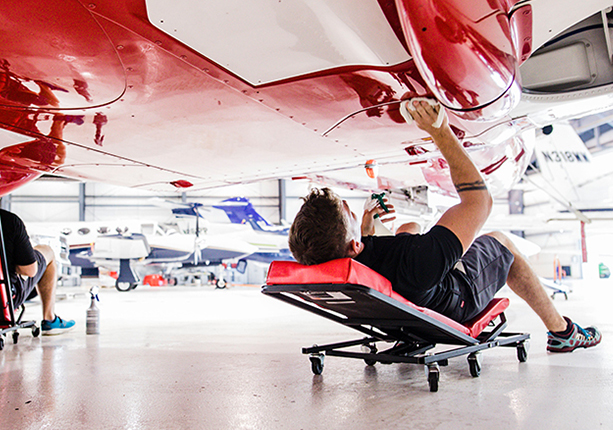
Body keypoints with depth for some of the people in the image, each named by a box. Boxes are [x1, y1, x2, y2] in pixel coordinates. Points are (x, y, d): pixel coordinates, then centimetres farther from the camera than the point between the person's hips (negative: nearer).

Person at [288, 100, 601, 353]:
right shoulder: (414, 261, -51)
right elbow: (480, 200, -37)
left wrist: (365, 231, -6)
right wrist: (440, 132, -33)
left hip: (404, 314, 6)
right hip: (459, 302, -5)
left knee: (410, 228, 29)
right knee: (500, 241, 19)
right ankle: (560, 330, 37)